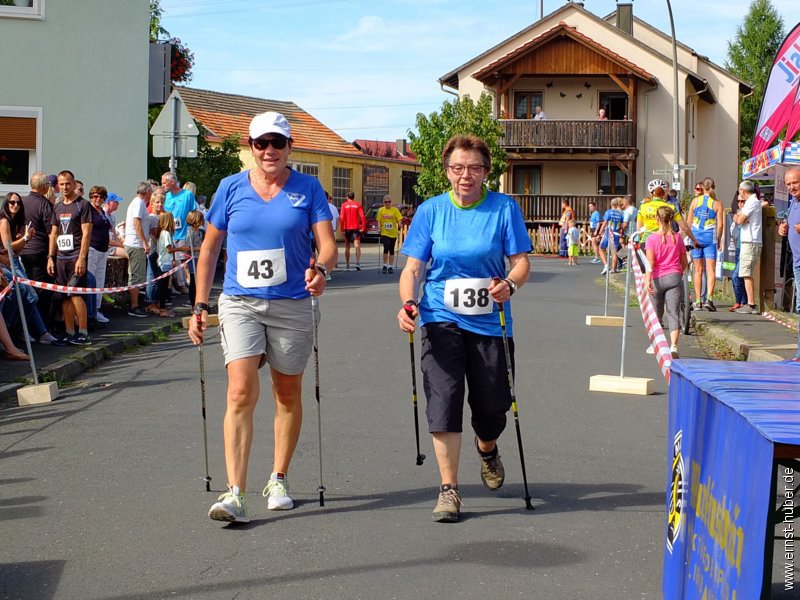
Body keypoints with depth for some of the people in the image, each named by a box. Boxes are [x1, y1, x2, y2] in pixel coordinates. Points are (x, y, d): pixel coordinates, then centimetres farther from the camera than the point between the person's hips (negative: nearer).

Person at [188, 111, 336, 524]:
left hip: (292, 305, 1)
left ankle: (278, 480, 28)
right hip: (240, 303, 0)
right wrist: (200, 306, 6)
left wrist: (320, 268, -29)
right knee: (241, 392, -14)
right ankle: (235, 494, -17)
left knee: (287, 395, 11)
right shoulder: (231, 188, 4)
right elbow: (209, 248, 10)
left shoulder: (308, 189, 2)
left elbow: (328, 244, -5)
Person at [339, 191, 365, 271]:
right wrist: (363, 227, -2)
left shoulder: (344, 205, 1)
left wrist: (342, 228, -2)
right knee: (357, 245, -7)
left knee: (347, 247, 11)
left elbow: (341, 218, -7)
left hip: (347, 228, 1)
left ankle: (347, 265, 14)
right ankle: (357, 263, -26)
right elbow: (362, 217, -6)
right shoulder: (358, 205, 2)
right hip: (356, 228, -1)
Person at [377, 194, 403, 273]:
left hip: (393, 233, 0)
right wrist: (379, 228, -7)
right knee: (386, 248, -15)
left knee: (391, 250, 6)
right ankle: (385, 265, -5)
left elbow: (399, 220, -4)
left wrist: (399, 225, -24)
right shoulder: (381, 210, 3)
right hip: (384, 233, 0)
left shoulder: (395, 210, -2)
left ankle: (390, 266, 15)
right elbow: (379, 221, 8)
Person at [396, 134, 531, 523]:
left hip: (490, 322, 1)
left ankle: (487, 448, 42)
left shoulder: (504, 208, 0)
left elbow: (521, 261, -2)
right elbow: (413, 268, -1)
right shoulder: (431, 210, 2)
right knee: (443, 400, -11)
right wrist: (408, 303, -19)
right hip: (442, 320, 0)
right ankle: (448, 489, -3)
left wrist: (510, 284, -24)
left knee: (492, 405, 6)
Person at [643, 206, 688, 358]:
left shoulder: (652, 239, -4)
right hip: (674, 277, 1)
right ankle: (673, 346, -19)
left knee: (656, 314, 14)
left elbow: (650, 262, -14)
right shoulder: (677, 238, 5)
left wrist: (647, 280, -19)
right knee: (673, 313, -4)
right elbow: (684, 262, 11)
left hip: (658, 279, -1)